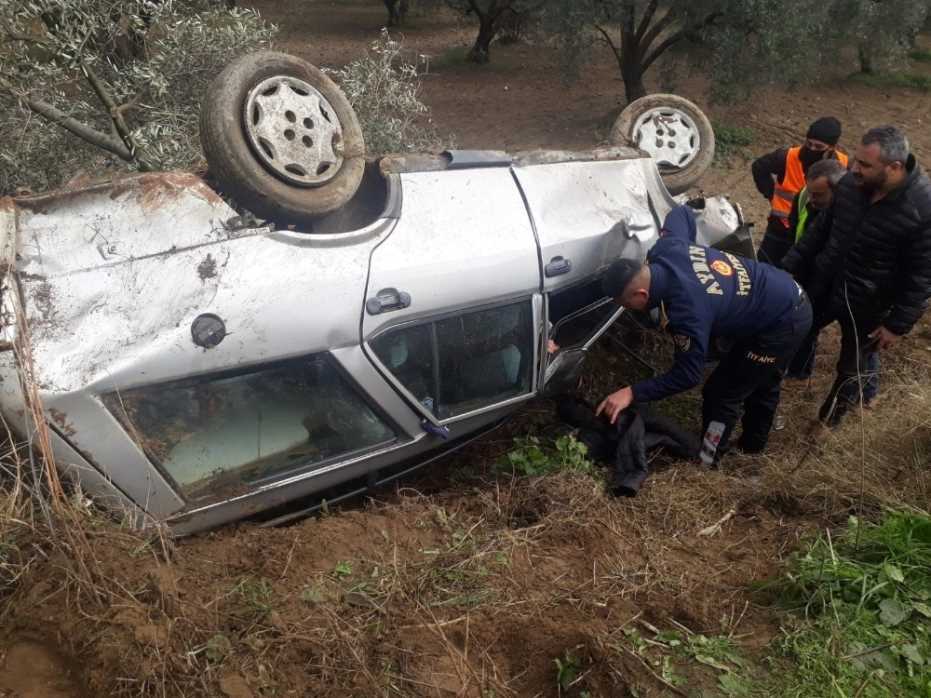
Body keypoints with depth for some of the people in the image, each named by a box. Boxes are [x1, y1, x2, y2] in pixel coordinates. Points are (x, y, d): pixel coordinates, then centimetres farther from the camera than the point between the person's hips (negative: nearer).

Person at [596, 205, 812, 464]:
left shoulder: (688, 309, -36)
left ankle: (706, 462, 18)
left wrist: (632, 393, -28)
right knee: (761, 381, 29)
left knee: (721, 394, -1)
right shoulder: (665, 249, -14)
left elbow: (687, 375, -27)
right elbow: (681, 212, 8)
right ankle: (754, 444, 50)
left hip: (783, 324, -9)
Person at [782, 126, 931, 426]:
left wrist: (898, 324, -15)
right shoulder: (849, 184, -10)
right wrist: (791, 266, 5)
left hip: (866, 306, -4)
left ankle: (830, 417, 41)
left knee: (851, 369, 15)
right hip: (822, 285, 4)